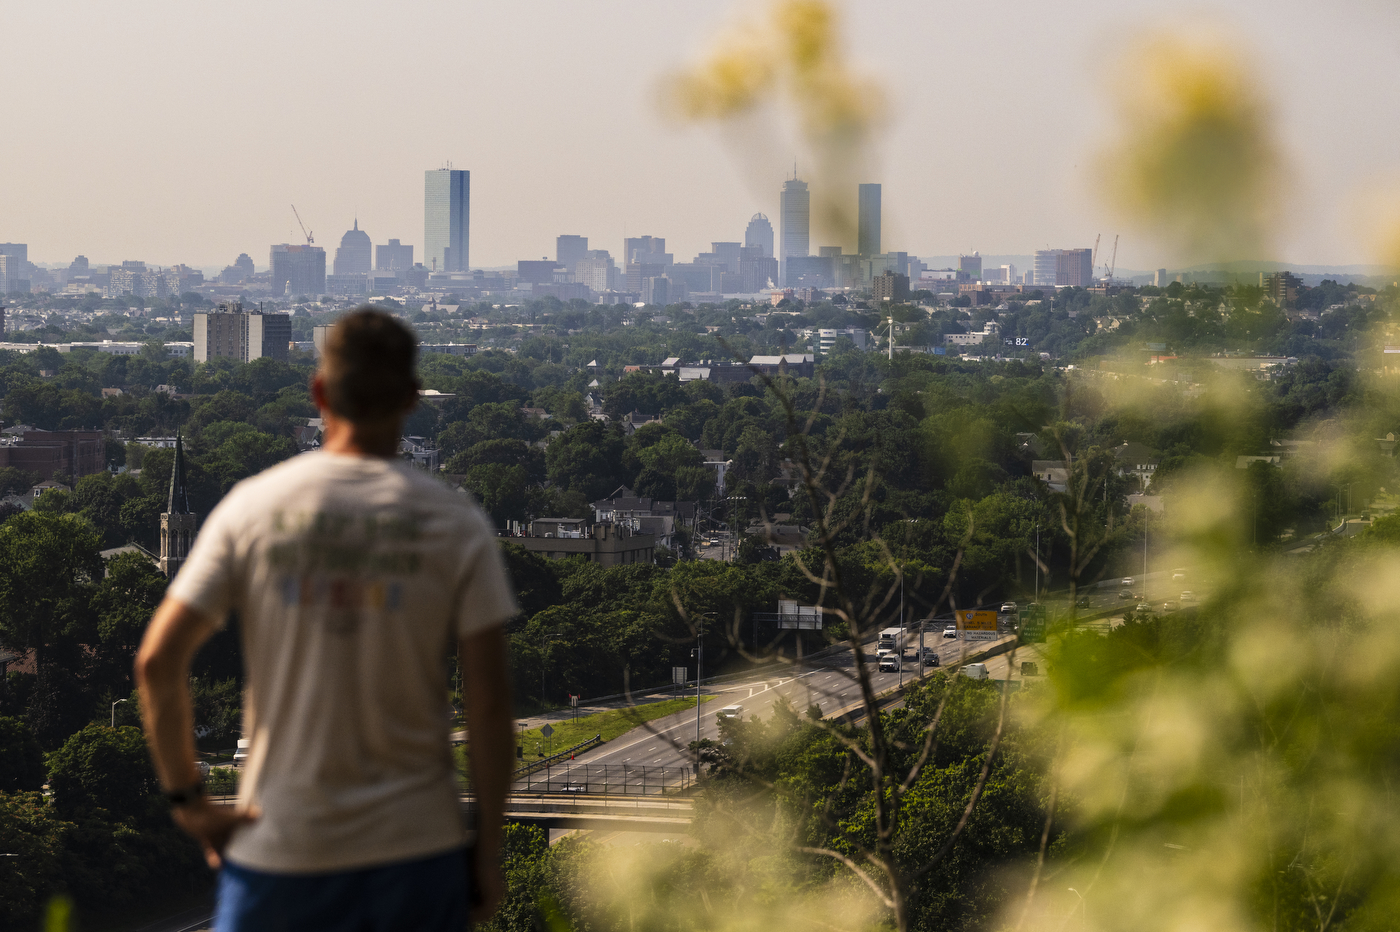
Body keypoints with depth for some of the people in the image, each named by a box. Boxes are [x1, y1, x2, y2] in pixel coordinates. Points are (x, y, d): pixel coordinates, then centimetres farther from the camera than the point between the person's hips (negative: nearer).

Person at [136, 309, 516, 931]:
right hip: (417, 852, 0)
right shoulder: (457, 525, -3)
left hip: (278, 851, 1)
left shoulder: (252, 506, -2)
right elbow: (489, 702, -7)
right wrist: (488, 852, 2)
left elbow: (157, 661, -7)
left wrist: (186, 800, 4)